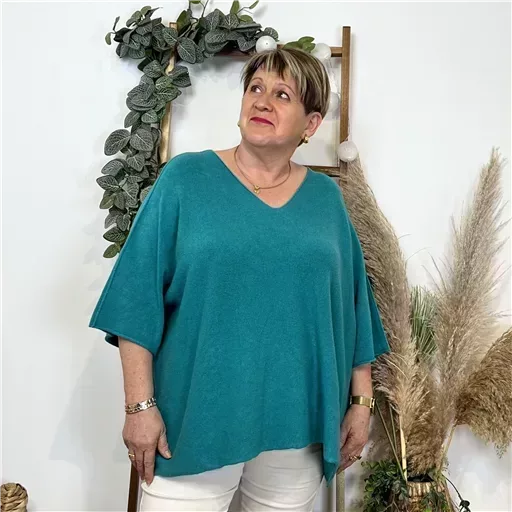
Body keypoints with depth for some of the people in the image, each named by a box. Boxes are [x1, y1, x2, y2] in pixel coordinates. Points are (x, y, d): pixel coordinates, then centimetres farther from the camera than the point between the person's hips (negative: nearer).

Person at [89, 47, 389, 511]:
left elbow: (351, 310, 8)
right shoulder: (185, 178, -4)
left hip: (299, 423, 3)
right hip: (196, 418, -2)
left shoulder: (326, 197, 5)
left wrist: (361, 401, 7)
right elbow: (139, 300, -7)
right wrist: (141, 405, -11)